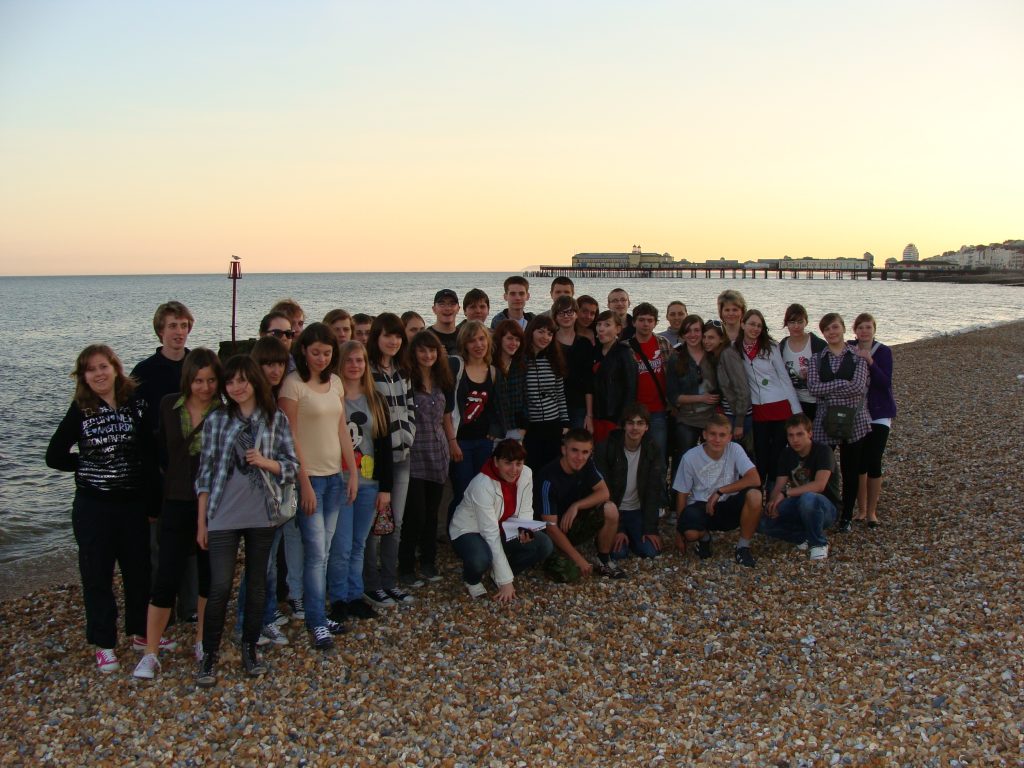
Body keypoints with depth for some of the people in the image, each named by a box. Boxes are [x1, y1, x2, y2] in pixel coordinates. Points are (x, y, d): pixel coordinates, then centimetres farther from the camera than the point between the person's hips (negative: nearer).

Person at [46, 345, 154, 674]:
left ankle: (141, 630, 32)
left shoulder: (137, 403, -4)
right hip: (93, 507, -1)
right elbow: (55, 456, -1)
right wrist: (92, 465, -5)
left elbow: (153, 449, -2)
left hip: (135, 502, 1)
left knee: (139, 569, 13)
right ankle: (104, 644, 19)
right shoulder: (81, 410, -5)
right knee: (97, 573, 7)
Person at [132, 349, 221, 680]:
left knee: (210, 577, 11)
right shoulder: (169, 405, -1)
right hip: (177, 503, 1)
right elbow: (163, 451, 10)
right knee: (166, 578, -1)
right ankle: (150, 653, 10)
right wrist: (179, 478, 8)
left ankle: (203, 642, 27)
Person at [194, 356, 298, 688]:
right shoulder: (216, 420, 1)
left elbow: (292, 466, 4)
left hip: (262, 515, 1)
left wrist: (266, 462, -17)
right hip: (222, 517, -1)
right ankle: (209, 654, 13)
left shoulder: (276, 419, 2)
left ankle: (250, 647, 27)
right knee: (219, 586, -2)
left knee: (257, 583, 11)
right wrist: (201, 522, 1)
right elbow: (205, 473, 2)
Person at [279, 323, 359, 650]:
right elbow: (290, 437, -11)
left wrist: (353, 472, 9)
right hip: (309, 476, -6)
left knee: (323, 551, 11)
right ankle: (317, 623, 3)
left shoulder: (335, 382, 9)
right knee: (316, 552, -5)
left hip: (334, 475, 6)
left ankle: (319, 614, 19)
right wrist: (304, 483, -13)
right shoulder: (293, 384, -9)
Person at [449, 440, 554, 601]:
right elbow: (491, 534, -31)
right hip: (469, 531, -6)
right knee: (481, 560, -38)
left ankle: (500, 572, 9)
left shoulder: (526, 474, -14)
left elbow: (525, 512, -2)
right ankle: (472, 579, 1)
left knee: (545, 545, -15)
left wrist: (525, 531, -29)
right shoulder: (482, 485, -31)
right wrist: (505, 582, -31)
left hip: (503, 529, 6)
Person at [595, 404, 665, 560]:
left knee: (651, 551, -14)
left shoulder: (652, 451, -7)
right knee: (618, 552, -20)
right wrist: (616, 529, -19)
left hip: (638, 511, 3)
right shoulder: (607, 449, -16)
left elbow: (654, 491, -7)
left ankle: (629, 535, 16)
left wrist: (651, 529, -14)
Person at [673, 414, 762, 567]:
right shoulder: (690, 457, -12)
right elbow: (682, 494, -3)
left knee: (754, 495, -30)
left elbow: (755, 479, -22)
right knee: (690, 533, -34)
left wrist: (720, 491, -23)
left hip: (728, 506, 1)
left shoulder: (734, 450, -10)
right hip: (701, 506, -1)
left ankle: (743, 547, -8)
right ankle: (704, 537, 8)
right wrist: (679, 532, -3)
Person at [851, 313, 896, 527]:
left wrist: (869, 362, -26)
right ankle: (861, 509, 19)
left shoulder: (883, 351, -6)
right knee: (858, 463, 6)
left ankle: (872, 511, 9)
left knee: (874, 463, -4)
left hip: (878, 414, -2)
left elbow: (886, 383, -16)